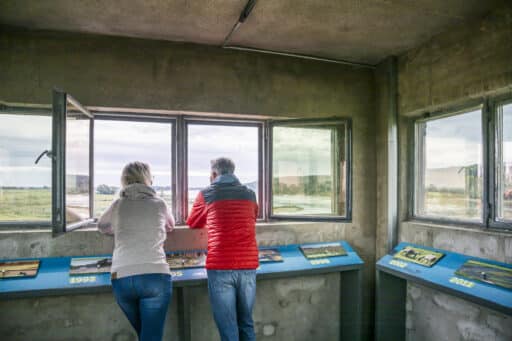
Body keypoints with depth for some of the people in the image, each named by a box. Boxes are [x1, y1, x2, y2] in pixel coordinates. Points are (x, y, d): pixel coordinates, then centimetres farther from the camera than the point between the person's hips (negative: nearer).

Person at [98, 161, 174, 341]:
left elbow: (102, 226, 32)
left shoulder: (118, 205, 12)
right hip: (155, 276, -2)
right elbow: (170, 226, 30)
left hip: (121, 278, 3)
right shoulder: (159, 204, 10)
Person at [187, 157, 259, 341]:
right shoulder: (250, 194, 11)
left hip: (220, 266, -3)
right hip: (248, 266, 3)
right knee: (246, 322, 15)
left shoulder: (206, 194, 3)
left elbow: (193, 223, 19)